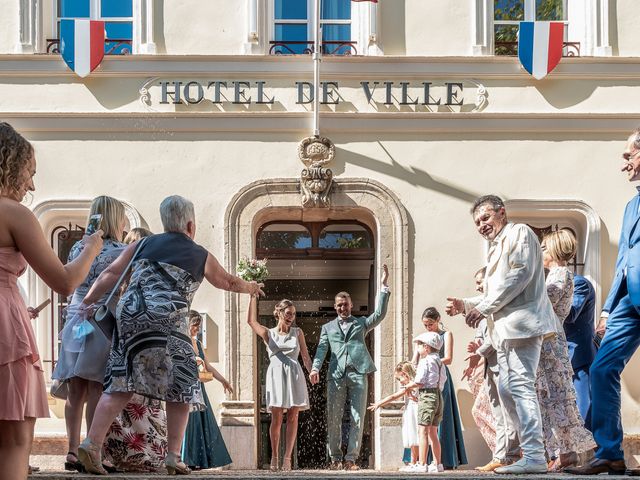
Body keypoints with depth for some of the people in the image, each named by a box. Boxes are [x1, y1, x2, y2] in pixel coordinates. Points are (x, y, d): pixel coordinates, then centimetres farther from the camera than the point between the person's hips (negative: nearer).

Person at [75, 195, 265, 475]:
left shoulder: (144, 245, 17)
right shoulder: (200, 256, 12)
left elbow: (111, 274, 10)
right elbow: (227, 281, 29)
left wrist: (87, 302, 17)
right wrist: (250, 288, 48)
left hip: (129, 316, 4)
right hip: (166, 324, -4)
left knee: (119, 385, 4)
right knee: (179, 390, 7)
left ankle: (91, 444, -8)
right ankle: (173, 457, 4)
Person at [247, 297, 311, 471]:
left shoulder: (297, 332, 16)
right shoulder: (269, 334, 12)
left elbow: (305, 356, 15)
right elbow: (251, 321, -1)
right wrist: (253, 297, -2)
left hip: (295, 375, 1)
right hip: (276, 375, -1)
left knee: (292, 417, -4)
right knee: (276, 418, -5)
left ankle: (287, 457, -3)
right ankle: (274, 457, 4)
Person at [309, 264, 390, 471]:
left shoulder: (361, 323, 19)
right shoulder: (328, 327, 21)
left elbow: (379, 314, 4)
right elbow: (322, 349, 8)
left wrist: (384, 286, 0)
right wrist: (315, 368, -10)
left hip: (358, 375, 0)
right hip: (336, 376, 1)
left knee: (357, 419, -4)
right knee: (333, 419, -1)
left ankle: (351, 459, -1)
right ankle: (335, 457, 6)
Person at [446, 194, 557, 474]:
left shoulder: (518, 233, 1)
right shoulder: (496, 248, 27)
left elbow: (521, 274, -14)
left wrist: (484, 307, -14)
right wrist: (466, 306, 15)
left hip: (522, 320, -10)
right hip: (506, 328, 10)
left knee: (520, 385, -17)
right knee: (507, 389, 5)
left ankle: (534, 456, -21)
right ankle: (530, 452, 6)